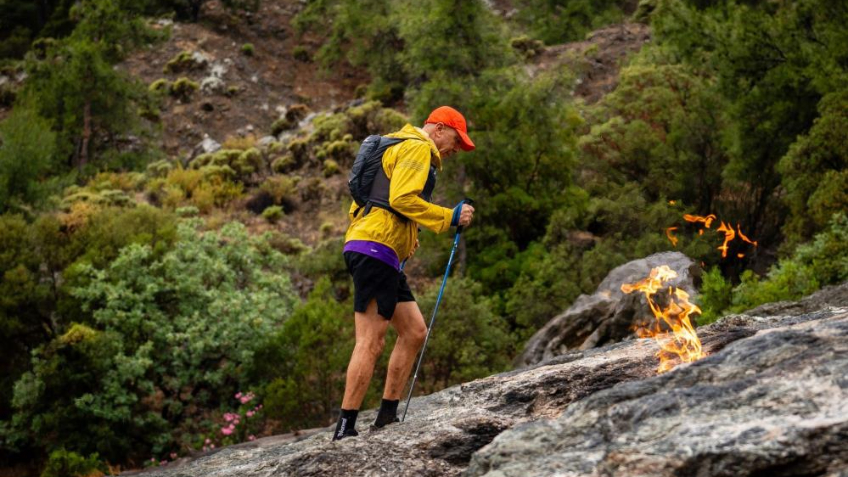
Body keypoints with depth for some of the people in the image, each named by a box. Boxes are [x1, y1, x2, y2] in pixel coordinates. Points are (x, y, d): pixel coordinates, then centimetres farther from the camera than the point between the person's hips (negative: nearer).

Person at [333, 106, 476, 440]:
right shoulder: (417, 147, -4)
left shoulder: (398, 147, 28)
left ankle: (387, 418, 13)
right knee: (371, 342, -12)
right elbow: (402, 198, -19)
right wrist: (449, 217, -13)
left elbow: (361, 201, 25)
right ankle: (345, 429, -12)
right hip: (375, 249, -11)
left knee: (414, 332, 12)